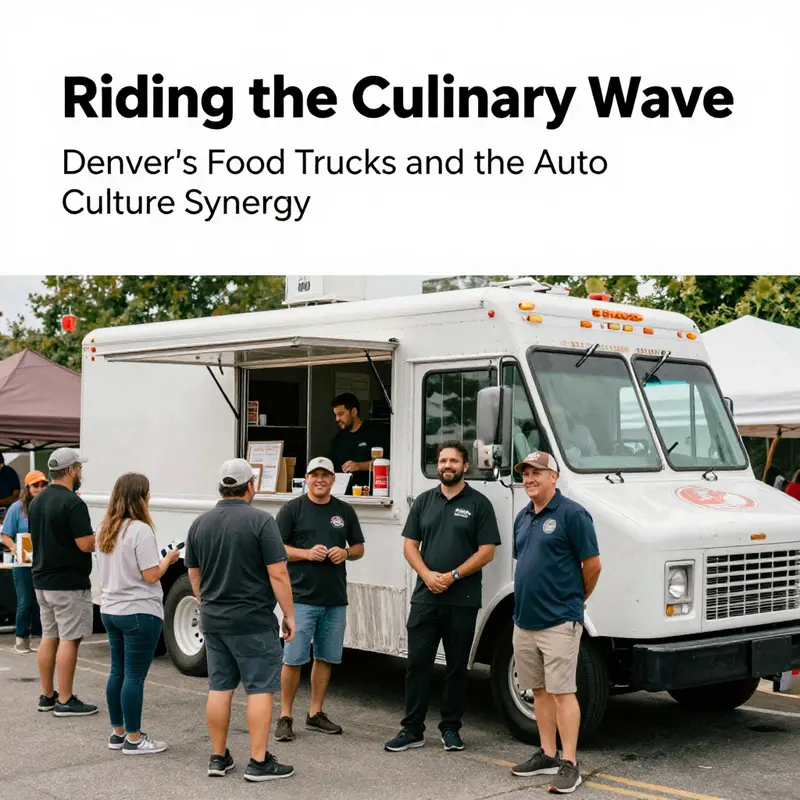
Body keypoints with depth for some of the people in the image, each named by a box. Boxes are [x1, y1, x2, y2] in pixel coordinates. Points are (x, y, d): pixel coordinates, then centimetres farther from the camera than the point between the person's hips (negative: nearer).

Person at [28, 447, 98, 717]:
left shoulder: (37, 501, 10)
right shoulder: (72, 503, -18)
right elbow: (86, 544, -21)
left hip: (42, 580, 9)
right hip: (69, 583, -9)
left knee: (49, 637, 14)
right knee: (69, 640, -4)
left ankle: (47, 696, 20)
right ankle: (65, 701, -1)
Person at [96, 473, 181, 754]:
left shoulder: (105, 530, 9)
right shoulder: (140, 530, -17)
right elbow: (151, 575, -17)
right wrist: (168, 559, -1)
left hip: (110, 610, 9)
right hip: (139, 613, -9)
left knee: (117, 673, 15)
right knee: (135, 676, -2)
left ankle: (117, 733, 24)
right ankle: (133, 739, 4)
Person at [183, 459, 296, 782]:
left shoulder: (200, 524, 5)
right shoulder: (261, 521, -13)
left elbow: (194, 575, 13)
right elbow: (277, 575, -15)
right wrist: (289, 615, -6)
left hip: (213, 620, 6)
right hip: (253, 621, -6)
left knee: (219, 687, 11)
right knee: (260, 688, 1)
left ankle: (218, 758, 17)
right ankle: (259, 762, 2)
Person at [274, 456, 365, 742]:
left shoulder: (345, 510, 11)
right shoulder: (292, 509, 0)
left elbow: (359, 548, 16)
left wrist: (345, 553, -6)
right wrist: (307, 553, -16)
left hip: (336, 599, 4)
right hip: (301, 597, -4)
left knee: (325, 657, 11)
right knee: (294, 659, -3)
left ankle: (315, 714, 22)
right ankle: (285, 716, 7)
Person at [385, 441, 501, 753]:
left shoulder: (478, 504, 1)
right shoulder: (424, 501, 12)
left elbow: (486, 552, -5)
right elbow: (410, 545, 9)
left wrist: (452, 576, -14)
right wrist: (428, 575, -9)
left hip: (463, 601, -2)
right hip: (425, 597, 3)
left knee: (457, 666, 7)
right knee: (417, 663, 2)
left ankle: (450, 727, 18)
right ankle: (412, 730, 7)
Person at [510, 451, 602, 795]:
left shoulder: (572, 514, -11)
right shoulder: (523, 517, 13)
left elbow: (592, 564, -10)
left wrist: (576, 599, 3)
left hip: (559, 622, -8)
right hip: (524, 620, 8)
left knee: (562, 692, -5)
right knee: (539, 690, 13)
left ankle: (569, 764, -1)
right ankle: (547, 755, 23)